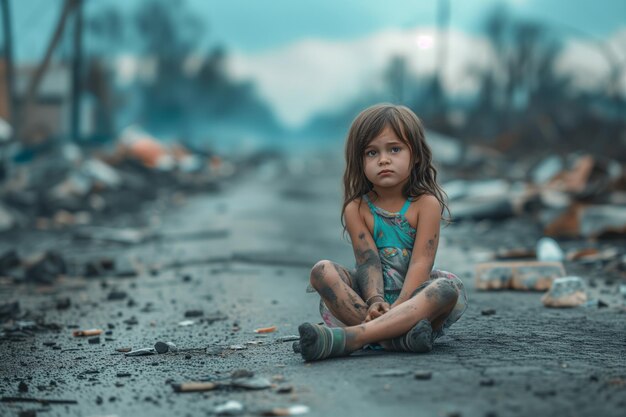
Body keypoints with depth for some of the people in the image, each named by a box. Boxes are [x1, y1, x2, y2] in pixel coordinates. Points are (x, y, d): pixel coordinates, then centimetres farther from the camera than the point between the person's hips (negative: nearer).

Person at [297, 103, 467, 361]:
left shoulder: (426, 204, -2)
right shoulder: (356, 209, 2)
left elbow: (421, 263, -13)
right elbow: (368, 262, -10)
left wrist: (397, 308, -28)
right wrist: (375, 302, -30)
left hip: (415, 298, -1)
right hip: (367, 300, 1)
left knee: (450, 287, -33)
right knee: (322, 271, -20)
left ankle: (347, 338, -47)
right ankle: (394, 335, -39)